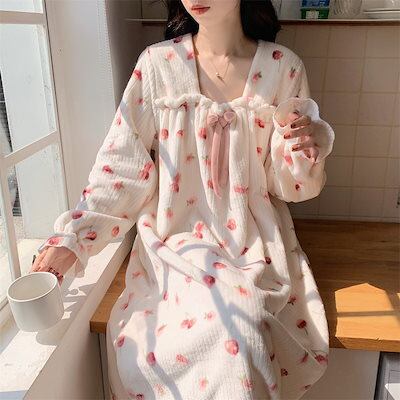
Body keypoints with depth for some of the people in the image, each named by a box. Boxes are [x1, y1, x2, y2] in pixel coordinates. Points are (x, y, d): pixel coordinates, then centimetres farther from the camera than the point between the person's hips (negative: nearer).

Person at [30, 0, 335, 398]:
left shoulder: (283, 67, -1)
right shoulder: (157, 63, -2)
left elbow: (290, 184, 3)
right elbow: (124, 166, -2)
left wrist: (308, 147, -19)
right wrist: (70, 238, -11)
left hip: (255, 242, 1)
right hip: (178, 237, 0)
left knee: (239, 339, -24)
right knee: (228, 338, -24)